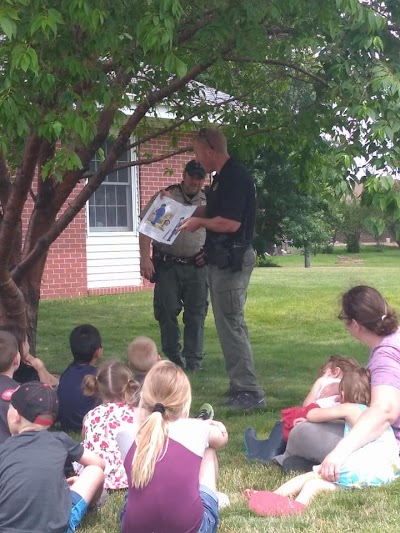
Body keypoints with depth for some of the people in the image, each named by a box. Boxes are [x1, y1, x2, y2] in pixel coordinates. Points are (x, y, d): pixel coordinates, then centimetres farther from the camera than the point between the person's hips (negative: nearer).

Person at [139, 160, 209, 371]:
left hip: (197, 267, 2)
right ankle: (174, 357, 17)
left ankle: (194, 360, 9)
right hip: (167, 265, -2)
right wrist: (145, 258, -11)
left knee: (196, 314, 1)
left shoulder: (208, 202, 9)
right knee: (167, 311, 1)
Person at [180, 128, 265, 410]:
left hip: (233, 258, -11)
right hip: (224, 259, 11)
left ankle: (249, 391, -2)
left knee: (230, 324, -7)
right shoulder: (222, 177, 15)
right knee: (232, 323, 14)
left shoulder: (236, 177, -17)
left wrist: (199, 222, -10)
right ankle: (243, 387, 23)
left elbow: (230, 223, -24)